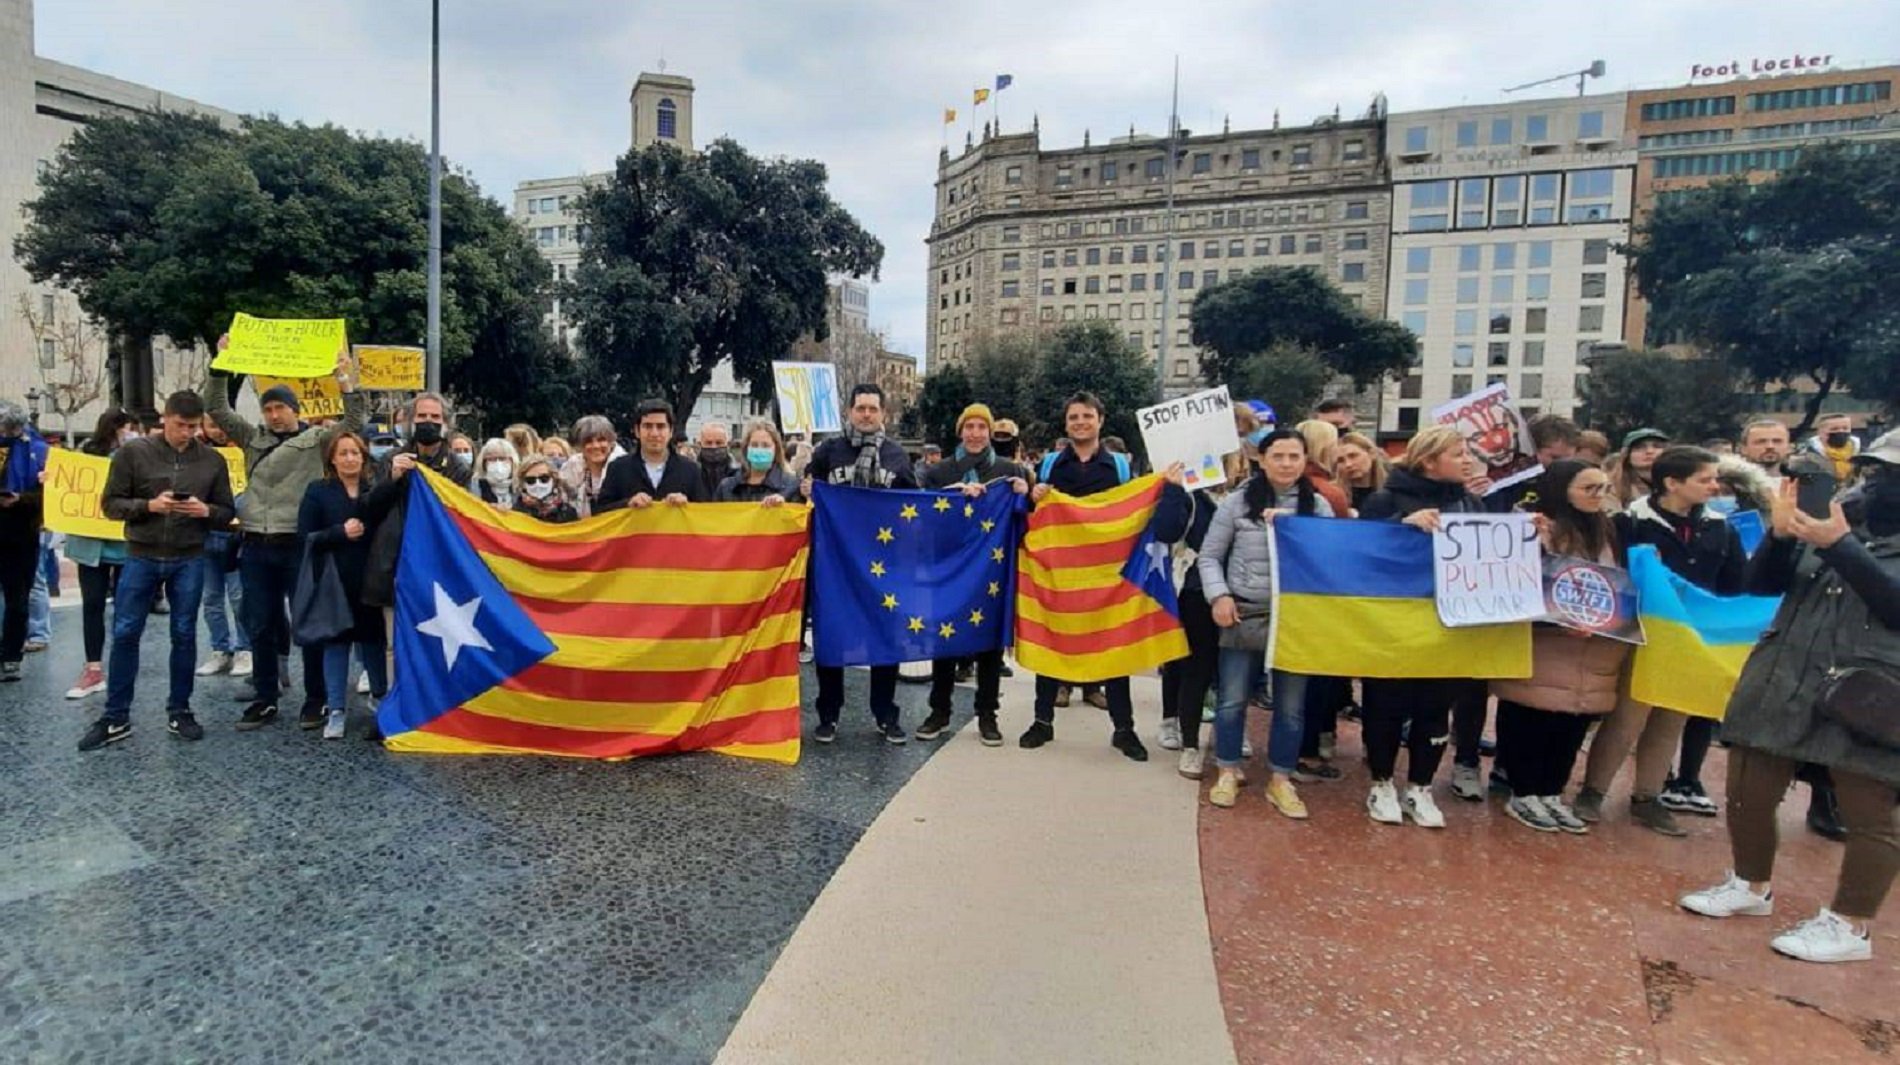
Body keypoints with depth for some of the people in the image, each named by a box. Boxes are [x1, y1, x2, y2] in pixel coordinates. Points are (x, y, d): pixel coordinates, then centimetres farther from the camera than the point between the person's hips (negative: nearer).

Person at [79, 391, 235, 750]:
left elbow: (227, 512, 6)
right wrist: (149, 505, -19)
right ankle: (116, 717, 14)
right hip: (141, 557, -1)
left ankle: (179, 711, 19)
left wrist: (205, 511, -16)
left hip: (189, 561, 1)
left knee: (184, 635, 7)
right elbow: (110, 503, -2)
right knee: (125, 634, 3)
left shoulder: (213, 460, 2)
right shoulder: (133, 452, -2)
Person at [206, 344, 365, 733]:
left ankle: (315, 699, 11)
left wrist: (346, 379, -16)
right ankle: (265, 699, 20)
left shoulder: (316, 438, 2)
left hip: (299, 545, -4)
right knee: (260, 627, 10)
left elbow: (354, 424, -9)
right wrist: (220, 366, 5)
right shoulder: (253, 438, 13)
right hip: (256, 547, 4)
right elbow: (218, 411, 11)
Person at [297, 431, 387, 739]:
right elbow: (305, 536, -5)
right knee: (336, 640, 2)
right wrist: (340, 532, -17)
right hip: (333, 580, -1)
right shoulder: (318, 492, 2)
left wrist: (366, 530, -11)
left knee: (373, 637, 9)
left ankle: (379, 695, 30)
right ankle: (336, 710, 9)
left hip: (370, 578, 1)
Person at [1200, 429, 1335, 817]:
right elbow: (1209, 556, 3)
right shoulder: (1237, 502, 0)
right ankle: (1228, 772, 24)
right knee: (1232, 700, 6)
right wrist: (1218, 595, -12)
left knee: (1291, 706, 8)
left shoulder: (1318, 506, 4)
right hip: (1243, 616, -1)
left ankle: (1280, 781, 24)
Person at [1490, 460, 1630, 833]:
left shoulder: (1605, 531, 14)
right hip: (1542, 655, -7)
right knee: (1530, 724, 1)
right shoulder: (1536, 531, -11)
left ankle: (1551, 793, 24)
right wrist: (1560, 622, -25)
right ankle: (1523, 795, 15)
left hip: (1590, 660, 7)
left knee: (1572, 728, 11)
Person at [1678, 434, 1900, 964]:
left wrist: (1840, 547, -21)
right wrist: (1780, 534, -8)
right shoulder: (1833, 522, 11)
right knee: (1747, 793, 11)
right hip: (1781, 687, 5)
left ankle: (1849, 926, 19)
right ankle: (1751, 887, 30)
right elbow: (1759, 583, 8)